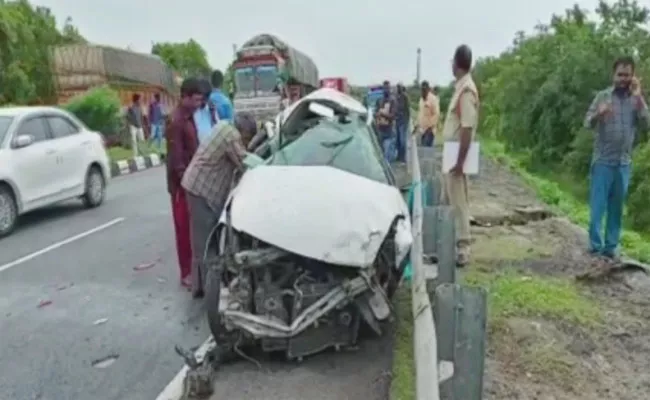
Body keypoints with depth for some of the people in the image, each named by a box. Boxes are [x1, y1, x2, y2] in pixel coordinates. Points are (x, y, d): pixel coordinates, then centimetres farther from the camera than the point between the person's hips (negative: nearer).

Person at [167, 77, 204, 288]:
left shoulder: (189, 117, 11)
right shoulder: (176, 121, -17)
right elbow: (176, 159, -20)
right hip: (182, 184, -9)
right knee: (185, 229, -1)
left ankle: (193, 267, 27)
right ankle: (186, 273, 8)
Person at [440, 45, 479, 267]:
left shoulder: (467, 90, -17)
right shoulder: (460, 87, 12)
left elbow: (467, 129, -22)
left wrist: (460, 161, -23)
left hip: (457, 156, -10)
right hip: (450, 153, 10)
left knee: (459, 203, -3)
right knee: (447, 202, 16)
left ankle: (462, 250, 6)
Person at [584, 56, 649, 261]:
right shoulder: (603, 96, 1)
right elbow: (588, 123, -7)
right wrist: (598, 114, -29)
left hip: (624, 162, 3)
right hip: (603, 160, -3)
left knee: (617, 207, 7)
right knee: (598, 205, -3)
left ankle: (610, 247, 14)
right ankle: (595, 246, 3)